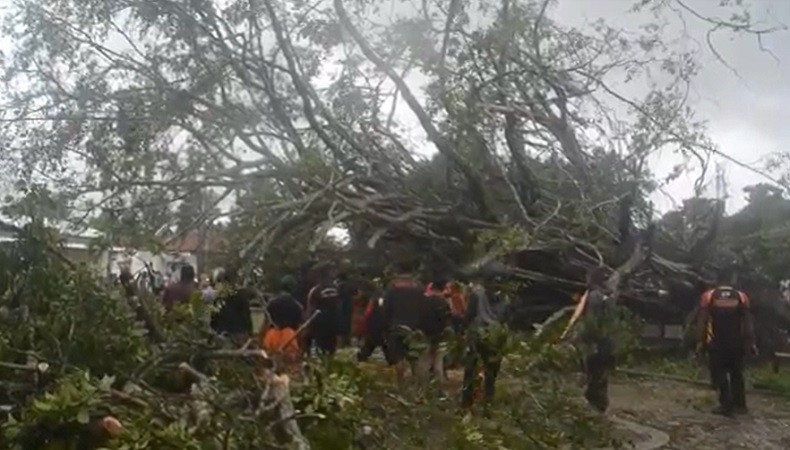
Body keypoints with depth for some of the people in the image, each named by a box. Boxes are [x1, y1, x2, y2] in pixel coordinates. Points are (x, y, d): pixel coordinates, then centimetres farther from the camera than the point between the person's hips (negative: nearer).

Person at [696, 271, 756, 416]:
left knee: (719, 374, 4)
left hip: (717, 343, -2)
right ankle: (739, 405, 16)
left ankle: (726, 404, -3)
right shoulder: (741, 296, 3)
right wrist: (750, 343, 5)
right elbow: (748, 322, 1)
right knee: (737, 374, 15)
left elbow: (702, 322, -5)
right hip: (736, 343, 2)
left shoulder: (708, 296, -1)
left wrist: (702, 341, 0)